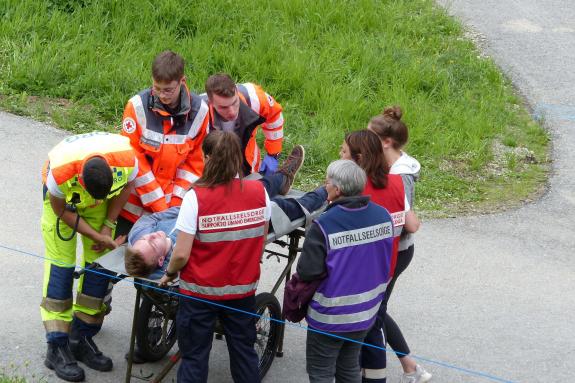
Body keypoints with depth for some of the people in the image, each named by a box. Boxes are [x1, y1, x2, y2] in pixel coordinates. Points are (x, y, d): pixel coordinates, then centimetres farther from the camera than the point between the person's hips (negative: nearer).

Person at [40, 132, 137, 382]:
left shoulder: (127, 160, -36)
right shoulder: (60, 173, -42)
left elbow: (127, 185, -10)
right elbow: (62, 211, -21)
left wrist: (108, 227, -11)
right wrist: (97, 237, -19)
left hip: (99, 208, 3)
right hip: (62, 197, -3)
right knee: (61, 266, -10)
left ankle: (81, 340, 12)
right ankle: (57, 349, -7)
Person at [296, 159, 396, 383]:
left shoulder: (324, 226, -25)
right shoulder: (383, 216, -6)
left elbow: (307, 272, -22)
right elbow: (386, 264, 6)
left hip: (330, 316, -6)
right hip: (366, 312, 6)